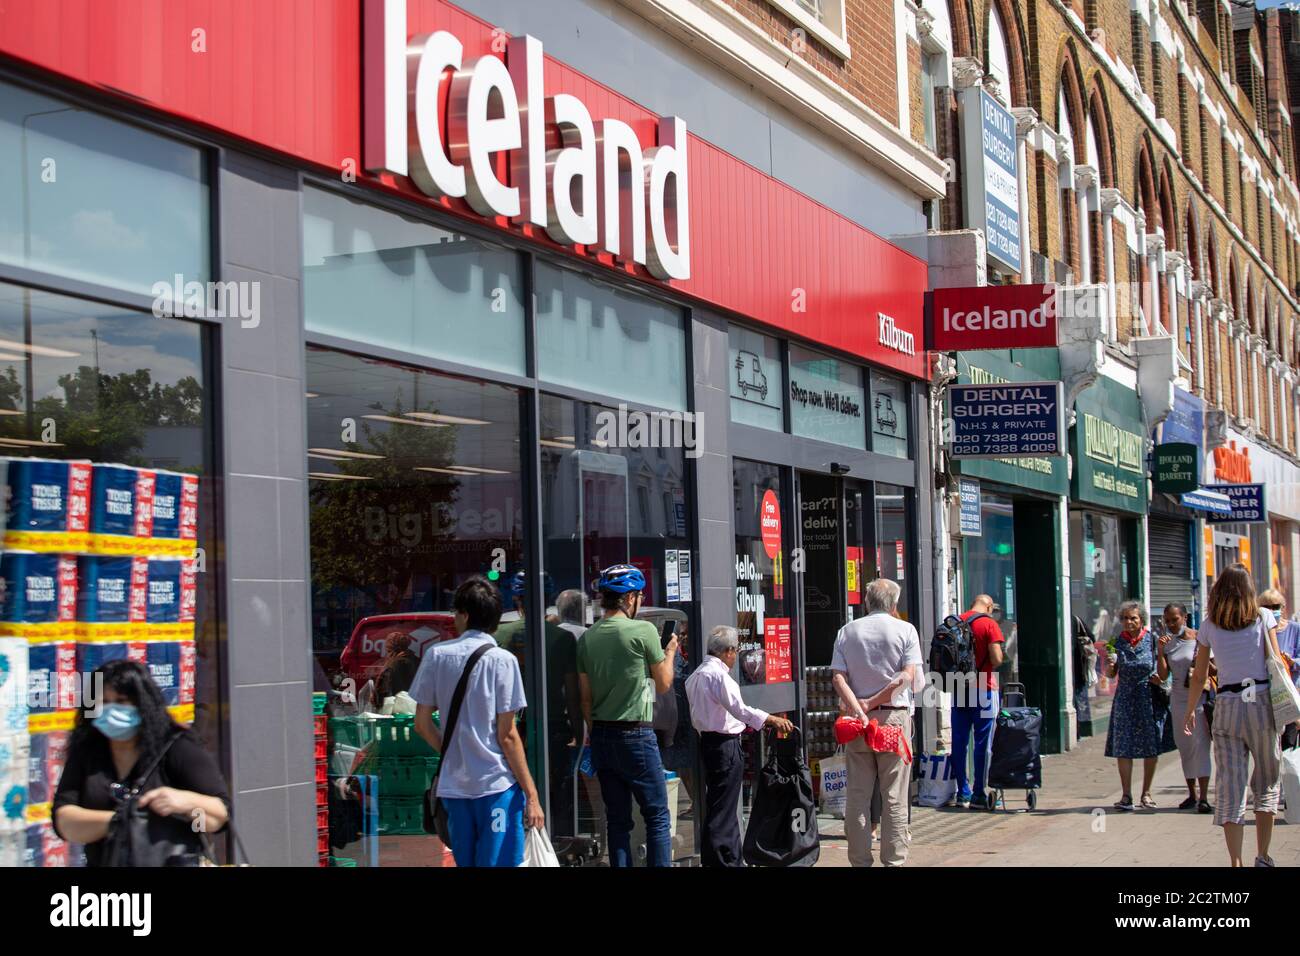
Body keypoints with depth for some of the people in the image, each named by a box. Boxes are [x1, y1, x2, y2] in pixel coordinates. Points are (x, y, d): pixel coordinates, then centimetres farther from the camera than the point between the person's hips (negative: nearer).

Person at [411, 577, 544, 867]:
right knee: (498, 862, -2)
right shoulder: (502, 660, -9)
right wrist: (531, 794, -5)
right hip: (497, 785, -4)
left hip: (453, 785, 4)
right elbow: (507, 736, -10)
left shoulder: (436, 655, 1)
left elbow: (422, 724, 5)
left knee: (465, 862, 14)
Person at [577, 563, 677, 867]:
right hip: (635, 734, -6)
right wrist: (670, 653, 17)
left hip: (601, 736, 6)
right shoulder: (643, 630, -10)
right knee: (657, 816, 2)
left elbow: (585, 697, 9)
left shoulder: (587, 637, 5)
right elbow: (663, 684, 0)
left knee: (618, 820, 10)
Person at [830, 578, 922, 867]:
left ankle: (860, 860, 7)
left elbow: (838, 677, -4)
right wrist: (873, 703, -10)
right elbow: (908, 676, -11)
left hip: (857, 718, 2)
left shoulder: (847, 631, 7)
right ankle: (894, 859, 3)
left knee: (857, 795, 6)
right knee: (894, 796, 2)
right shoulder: (905, 630, 1)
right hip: (894, 717, -2)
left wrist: (858, 709, -12)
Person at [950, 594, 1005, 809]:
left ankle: (962, 793, 13)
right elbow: (997, 658, -13)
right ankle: (979, 795, 1)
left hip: (959, 690, 5)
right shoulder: (989, 623, -7)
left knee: (959, 742, 9)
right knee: (983, 743, 1)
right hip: (983, 689, -5)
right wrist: (987, 669, 6)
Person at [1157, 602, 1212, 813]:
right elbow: (1163, 674, 0)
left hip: (1199, 696, -5)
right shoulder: (1167, 643, 7)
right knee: (1184, 748, 9)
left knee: (1200, 745, -11)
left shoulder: (1198, 639, -5)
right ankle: (1192, 794, 19)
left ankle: (1203, 797, -13)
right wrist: (1160, 651, -10)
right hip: (1178, 698, 5)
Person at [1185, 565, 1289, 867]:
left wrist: (1190, 709, 25)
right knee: (1267, 781, 13)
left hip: (1226, 706, 1)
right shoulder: (1263, 617, 3)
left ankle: (1236, 862, -6)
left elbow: (1199, 675, 12)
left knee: (1230, 786, 1)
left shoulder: (1209, 625, 8)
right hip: (1261, 701, -1)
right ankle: (1262, 857, 13)